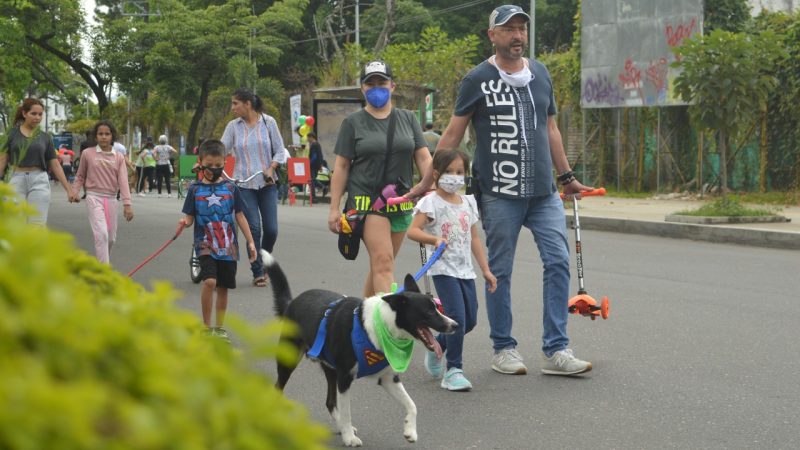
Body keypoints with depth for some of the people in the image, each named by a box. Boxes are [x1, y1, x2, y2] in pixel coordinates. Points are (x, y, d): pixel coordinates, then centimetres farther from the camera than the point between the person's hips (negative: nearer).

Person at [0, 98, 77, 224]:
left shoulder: (45, 137, 8)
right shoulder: (12, 134, 5)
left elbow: (55, 165, 9)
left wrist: (68, 190, 4)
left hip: (39, 182, 1)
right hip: (16, 180, 0)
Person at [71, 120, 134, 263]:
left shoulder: (118, 157, 4)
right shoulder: (88, 153, 1)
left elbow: (123, 181, -4)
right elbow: (80, 176, 11)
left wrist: (127, 204, -12)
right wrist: (74, 191, -6)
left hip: (112, 199, 3)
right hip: (94, 197, -3)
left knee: (111, 237, 9)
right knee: (101, 234, -17)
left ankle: (103, 262, 32)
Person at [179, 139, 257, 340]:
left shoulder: (230, 188, 4)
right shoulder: (195, 189, 1)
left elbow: (240, 216, 8)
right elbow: (190, 216, 3)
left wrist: (250, 241, 5)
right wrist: (185, 222, -20)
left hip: (228, 246, 2)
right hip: (205, 244, -2)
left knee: (223, 287, 9)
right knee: (209, 281, -21)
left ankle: (219, 328, 23)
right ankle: (206, 326, -8)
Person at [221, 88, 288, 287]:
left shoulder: (268, 122, 2)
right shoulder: (233, 126, 4)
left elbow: (280, 151, 5)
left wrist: (271, 169, -10)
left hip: (267, 183, 0)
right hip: (244, 185, 0)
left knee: (271, 229, -4)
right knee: (254, 228, -9)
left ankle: (264, 262, 24)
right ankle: (258, 273, 3)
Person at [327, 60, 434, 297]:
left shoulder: (408, 119, 13)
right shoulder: (353, 123, 4)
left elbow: (423, 157, 8)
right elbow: (341, 166, 2)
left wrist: (428, 183, -13)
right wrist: (334, 208, -3)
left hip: (401, 203, 4)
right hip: (367, 200, -4)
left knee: (380, 265, 10)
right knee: (383, 262, -16)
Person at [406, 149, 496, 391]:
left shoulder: (468, 202, 13)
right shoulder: (431, 202, -6)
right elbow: (412, 231, -14)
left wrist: (486, 270, 14)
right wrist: (434, 239, -31)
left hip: (465, 269, 7)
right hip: (443, 268, -7)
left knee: (470, 320, 9)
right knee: (457, 317, -17)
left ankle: (436, 347, 34)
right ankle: (454, 370, -6)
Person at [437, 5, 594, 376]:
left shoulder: (540, 74, 13)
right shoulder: (478, 79, -2)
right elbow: (453, 133, 1)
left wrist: (566, 177, 22)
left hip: (543, 192, 4)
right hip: (499, 195, -4)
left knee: (558, 262, -4)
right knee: (500, 271, 3)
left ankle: (556, 351, 0)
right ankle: (503, 349, 16)